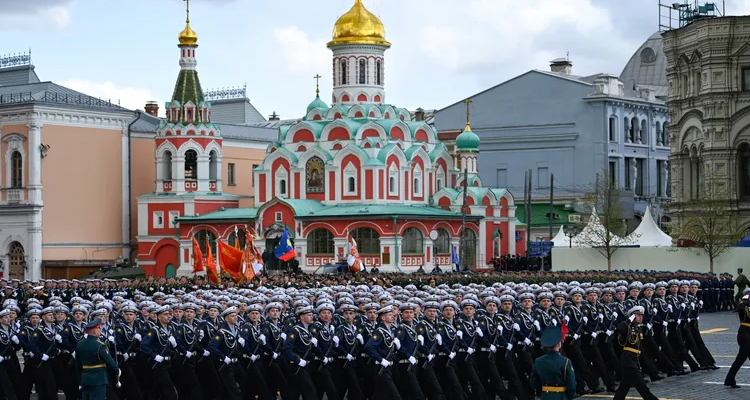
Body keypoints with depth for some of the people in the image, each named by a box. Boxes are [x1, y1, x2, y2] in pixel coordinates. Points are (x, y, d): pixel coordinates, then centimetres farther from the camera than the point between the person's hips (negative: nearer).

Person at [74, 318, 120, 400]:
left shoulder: (79, 344, 4)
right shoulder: (100, 346, -18)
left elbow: (78, 364, 13)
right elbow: (109, 361, -12)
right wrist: (117, 371, 6)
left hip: (85, 380, 7)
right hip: (99, 380, -7)